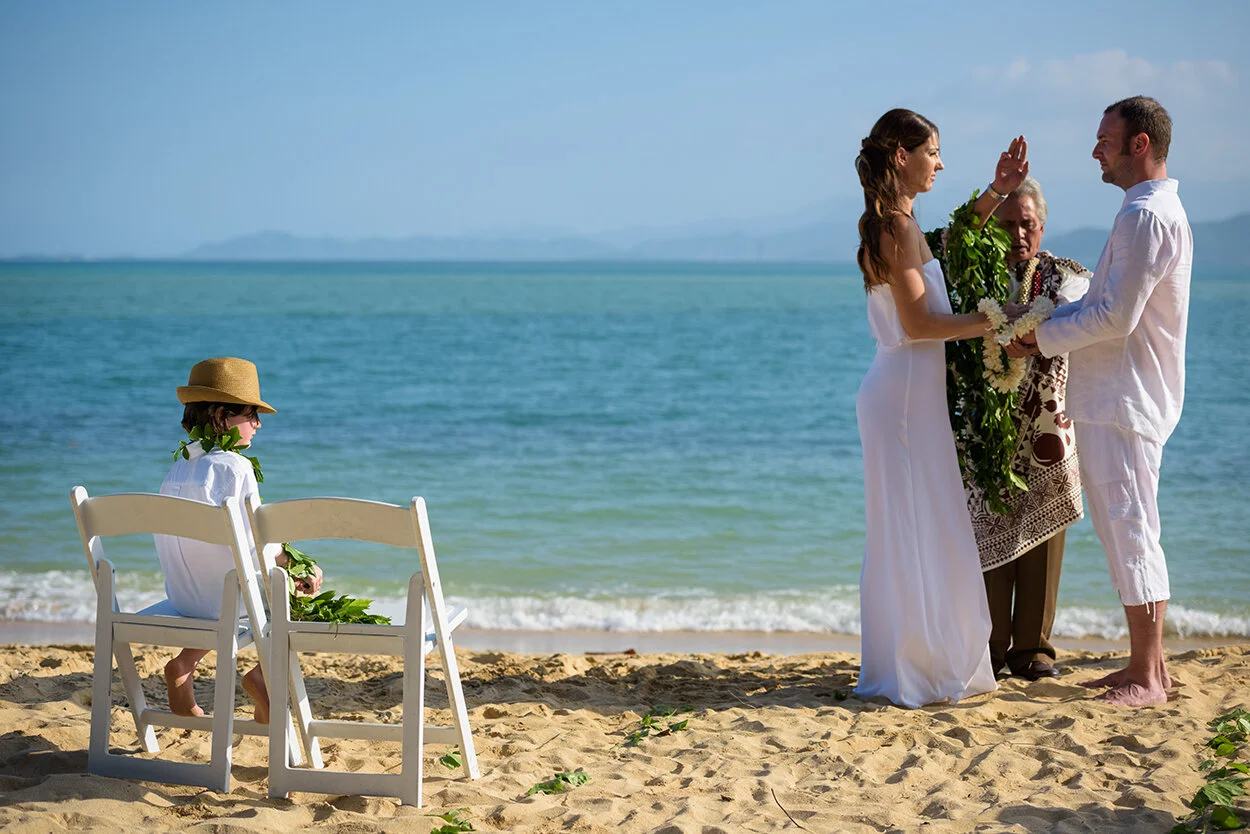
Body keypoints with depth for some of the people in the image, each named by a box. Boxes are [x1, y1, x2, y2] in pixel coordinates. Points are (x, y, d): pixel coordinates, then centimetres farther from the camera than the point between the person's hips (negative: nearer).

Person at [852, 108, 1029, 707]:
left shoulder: (889, 225, 14)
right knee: (920, 531, -3)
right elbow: (917, 322, -21)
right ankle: (919, 673, 4)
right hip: (907, 393, -10)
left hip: (904, 389, 10)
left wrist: (995, 193, 25)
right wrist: (995, 322, -15)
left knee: (905, 532, 14)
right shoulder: (897, 226, -16)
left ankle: (898, 667, 22)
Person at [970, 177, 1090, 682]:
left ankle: (1033, 646, 13)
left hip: (1047, 428, 1)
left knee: (1043, 533, 3)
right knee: (989, 533, -1)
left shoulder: (1066, 277, 6)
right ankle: (990, 646, 10)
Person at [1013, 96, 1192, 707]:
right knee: (1123, 533, 14)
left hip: (1124, 402, -11)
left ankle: (1148, 677, 0)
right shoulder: (1153, 211, 18)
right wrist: (1045, 314, 7)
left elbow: (1117, 317, -22)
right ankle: (1145, 664, 21)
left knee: (1131, 533, -6)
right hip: (1111, 399, 11)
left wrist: (1043, 336, -11)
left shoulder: (1147, 216, -16)